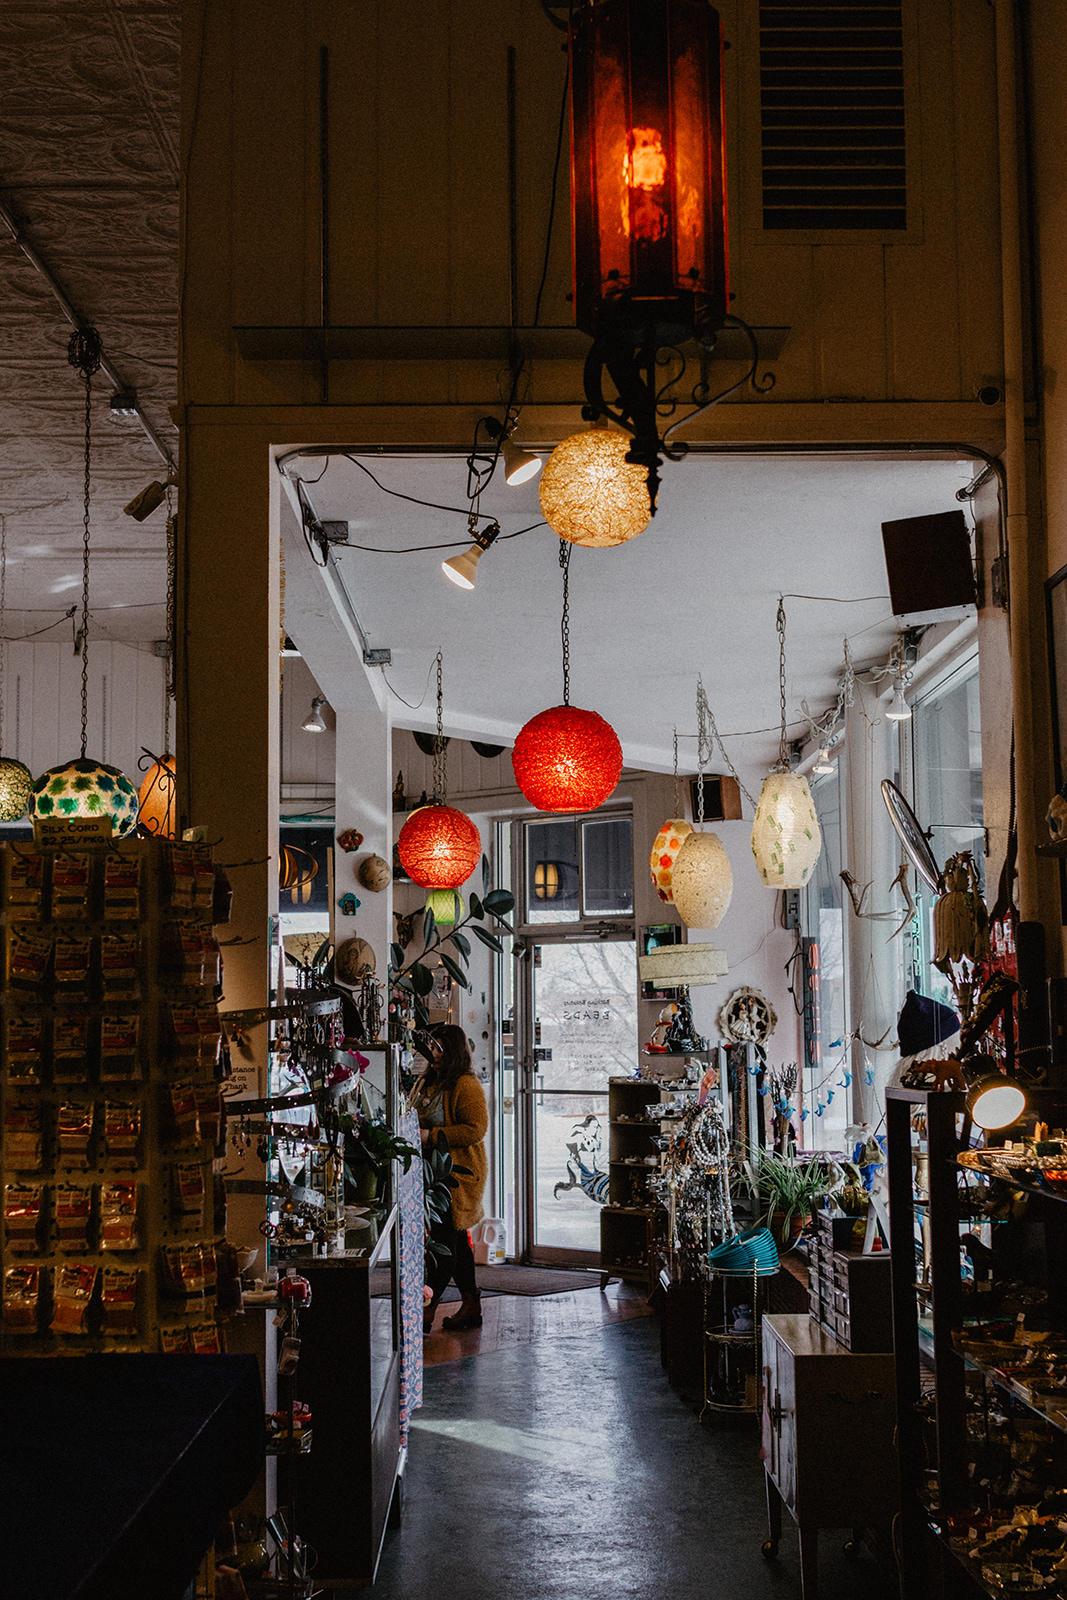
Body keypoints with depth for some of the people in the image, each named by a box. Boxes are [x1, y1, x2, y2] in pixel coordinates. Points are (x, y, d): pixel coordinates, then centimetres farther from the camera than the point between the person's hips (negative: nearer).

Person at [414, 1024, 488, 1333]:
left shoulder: (467, 1085, -13)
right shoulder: (433, 1081, 16)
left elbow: (476, 1129, -21)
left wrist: (432, 1135, -21)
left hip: (458, 1174, -9)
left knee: (444, 1239, -8)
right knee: (456, 1239, 13)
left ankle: (427, 1312, -6)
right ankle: (471, 1307, 19)